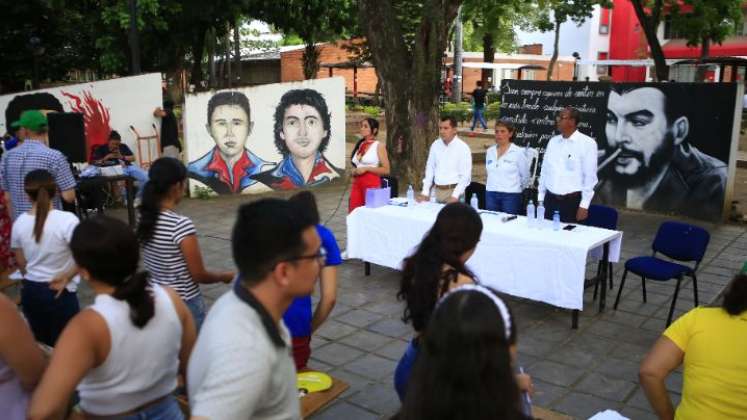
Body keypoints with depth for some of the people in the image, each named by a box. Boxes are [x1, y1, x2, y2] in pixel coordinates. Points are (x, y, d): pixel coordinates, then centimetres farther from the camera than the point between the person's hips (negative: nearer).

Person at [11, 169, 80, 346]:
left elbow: (21, 264, 8)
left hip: (29, 291, 5)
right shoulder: (67, 220, -18)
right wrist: (65, 278, -10)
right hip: (59, 293, -5)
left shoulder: (19, 223, -3)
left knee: (42, 344, 20)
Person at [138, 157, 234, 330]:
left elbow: (162, 264, 9)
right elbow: (199, 275, -17)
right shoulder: (181, 224, -24)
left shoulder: (145, 219, -2)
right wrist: (225, 276, 0)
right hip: (185, 304, -7)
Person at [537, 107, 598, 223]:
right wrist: (540, 198, 11)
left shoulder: (587, 143, -7)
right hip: (550, 200, 5)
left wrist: (584, 205, -11)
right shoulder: (553, 141, 9)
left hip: (572, 201, -5)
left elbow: (590, 177, -8)